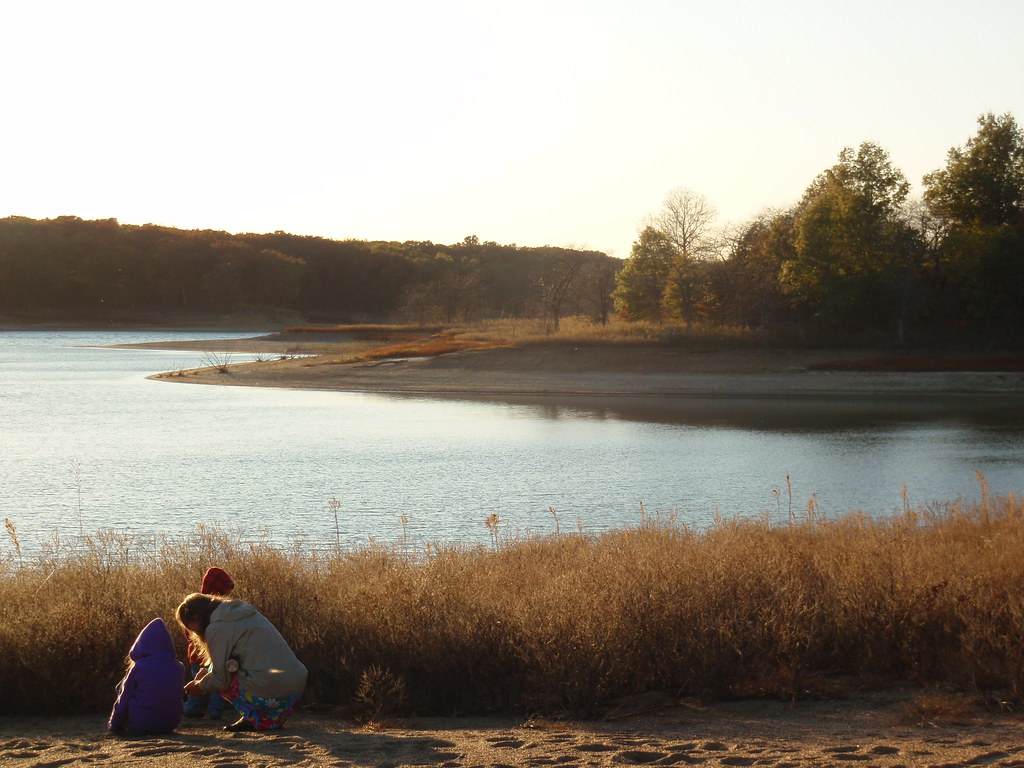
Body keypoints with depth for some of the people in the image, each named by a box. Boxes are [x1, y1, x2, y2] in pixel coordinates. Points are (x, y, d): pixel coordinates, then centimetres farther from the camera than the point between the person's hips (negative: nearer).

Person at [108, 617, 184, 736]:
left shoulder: (139, 667, -12)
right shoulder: (179, 668, -2)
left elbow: (123, 701, -4)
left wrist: (113, 726, 11)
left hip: (139, 728, -5)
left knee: (122, 686, 16)